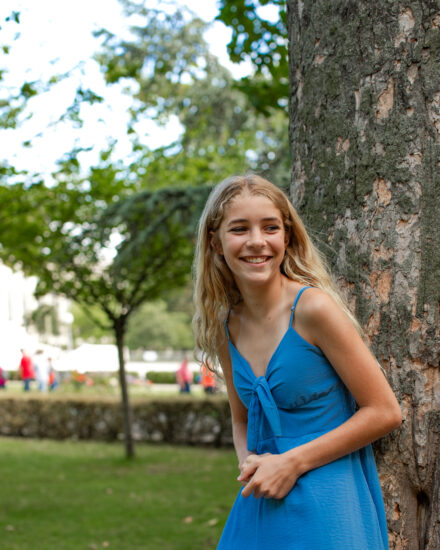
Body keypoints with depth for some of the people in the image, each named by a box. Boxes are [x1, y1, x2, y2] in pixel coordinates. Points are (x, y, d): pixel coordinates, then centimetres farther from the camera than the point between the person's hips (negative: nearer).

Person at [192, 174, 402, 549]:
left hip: (324, 506, -5)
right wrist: (250, 463, -5)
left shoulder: (313, 307, -15)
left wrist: (292, 462, -14)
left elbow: (384, 412, -12)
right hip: (260, 504, 5)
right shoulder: (225, 328, 3)